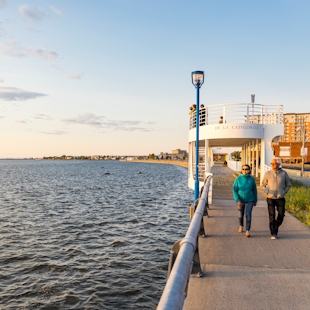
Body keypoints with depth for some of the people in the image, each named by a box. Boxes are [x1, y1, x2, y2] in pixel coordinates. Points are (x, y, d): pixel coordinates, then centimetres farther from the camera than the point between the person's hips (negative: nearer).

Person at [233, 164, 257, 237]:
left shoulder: (252, 179, -7)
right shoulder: (238, 179, -11)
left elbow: (254, 190, 5)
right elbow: (234, 190, -11)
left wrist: (255, 200, 12)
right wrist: (237, 200, -22)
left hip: (249, 200, -1)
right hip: (240, 200, 1)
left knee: (248, 214, -17)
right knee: (240, 215, 17)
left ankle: (247, 231, -14)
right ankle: (241, 226, 45)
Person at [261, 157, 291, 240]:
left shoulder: (284, 173, -2)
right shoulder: (267, 173, -3)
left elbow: (288, 185, 11)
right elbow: (263, 185, 10)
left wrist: (284, 192, -2)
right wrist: (267, 192, -4)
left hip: (280, 199, 1)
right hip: (271, 198, -1)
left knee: (281, 216, 1)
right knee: (272, 216, -3)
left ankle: (275, 226, 31)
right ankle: (273, 234, 6)